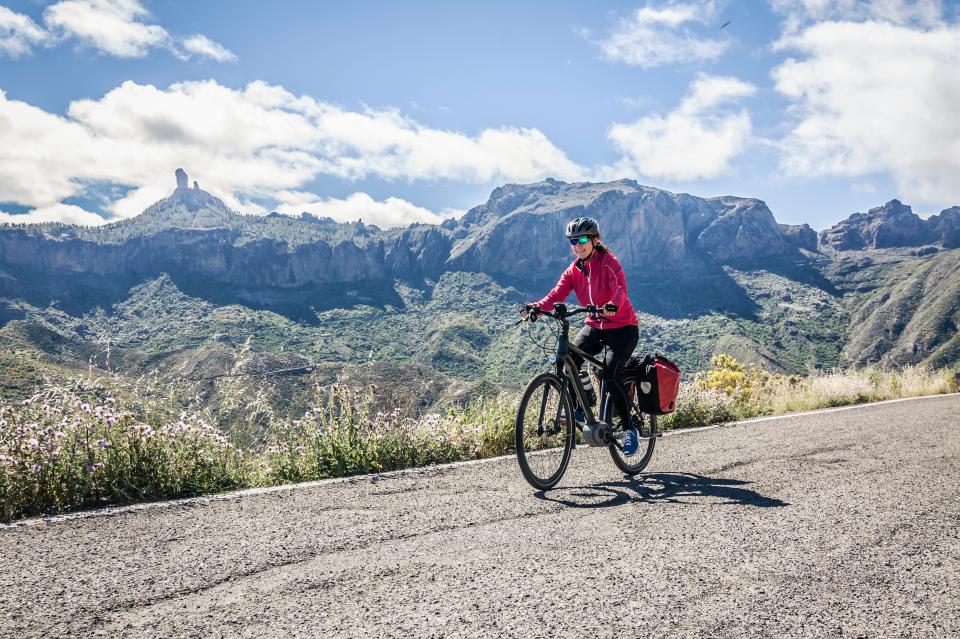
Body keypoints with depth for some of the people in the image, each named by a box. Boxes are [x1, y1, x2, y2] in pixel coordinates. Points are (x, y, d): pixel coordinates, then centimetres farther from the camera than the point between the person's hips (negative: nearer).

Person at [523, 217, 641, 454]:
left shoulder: (608, 261, -12)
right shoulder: (574, 270, 3)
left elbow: (620, 288, -28)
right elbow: (557, 294, -12)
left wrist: (612, 306, -51)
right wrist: (537, 307, -33)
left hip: (622, 326, -5)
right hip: (595, 326, 5)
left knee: (610, 376, -21)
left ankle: (629, 428, -5)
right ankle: (578, 407, -4)